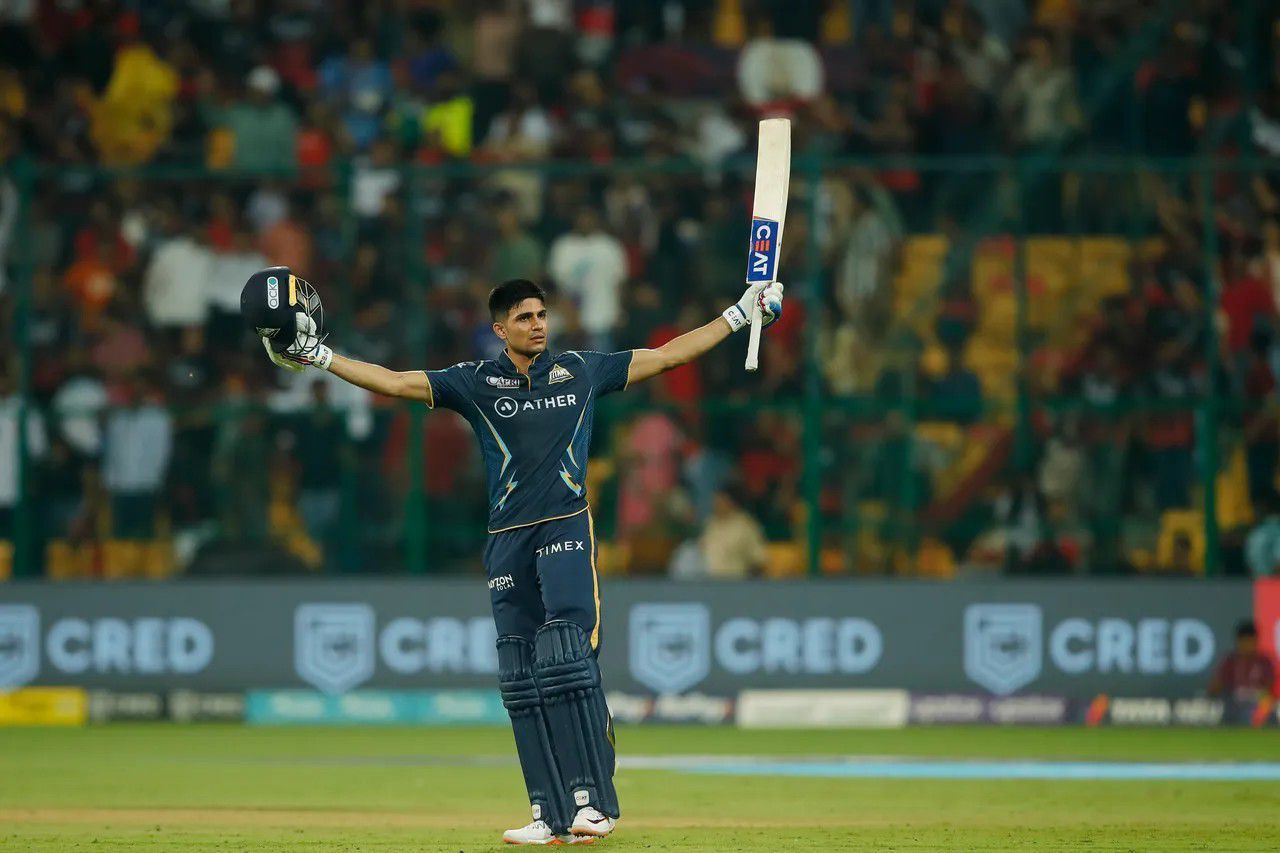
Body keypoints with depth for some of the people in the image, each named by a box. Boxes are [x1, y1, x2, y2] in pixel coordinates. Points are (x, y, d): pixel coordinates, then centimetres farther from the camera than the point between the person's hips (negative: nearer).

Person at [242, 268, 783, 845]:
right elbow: (395, 383, 3)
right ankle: (552, 817, 5)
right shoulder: (475, 383, 8)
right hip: (509, 539, 2)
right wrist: (317, 357, -6)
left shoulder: (582, 372, 10)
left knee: (566, 656, -19)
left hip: (567, 531, -2)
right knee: (521, 681, 1)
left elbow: (667, 356, 17)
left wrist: (740, 315, 18)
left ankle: (593, 799, -21)